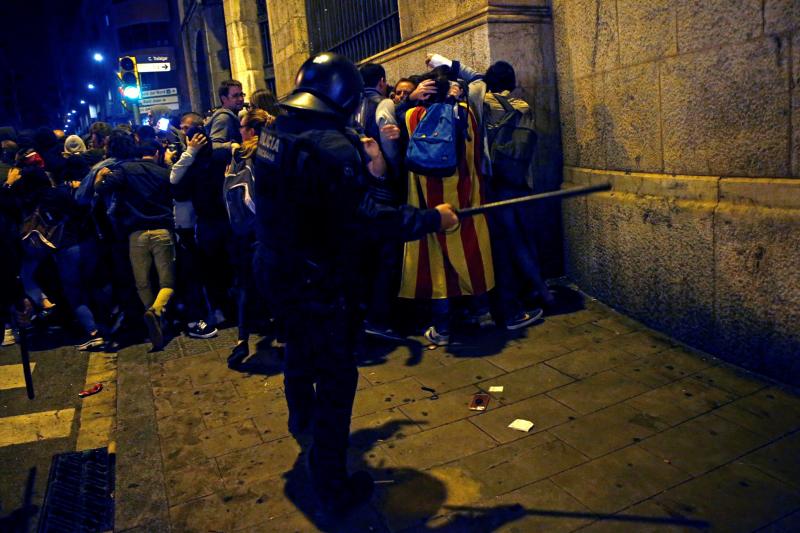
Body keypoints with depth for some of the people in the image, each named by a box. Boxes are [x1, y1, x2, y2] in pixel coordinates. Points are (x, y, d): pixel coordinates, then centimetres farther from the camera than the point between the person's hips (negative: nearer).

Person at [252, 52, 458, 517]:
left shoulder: (275, 134, 3)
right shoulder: (332, 143, -24)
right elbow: (362, 217, -29)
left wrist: (363, 168, 12)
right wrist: (432, 218, -22)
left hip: (280, 272, 9)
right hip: (323, 282, -9)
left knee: (300, 347, 31)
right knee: (336, 376, 4)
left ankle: (300, 415, 60)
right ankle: (332, 486, 17)